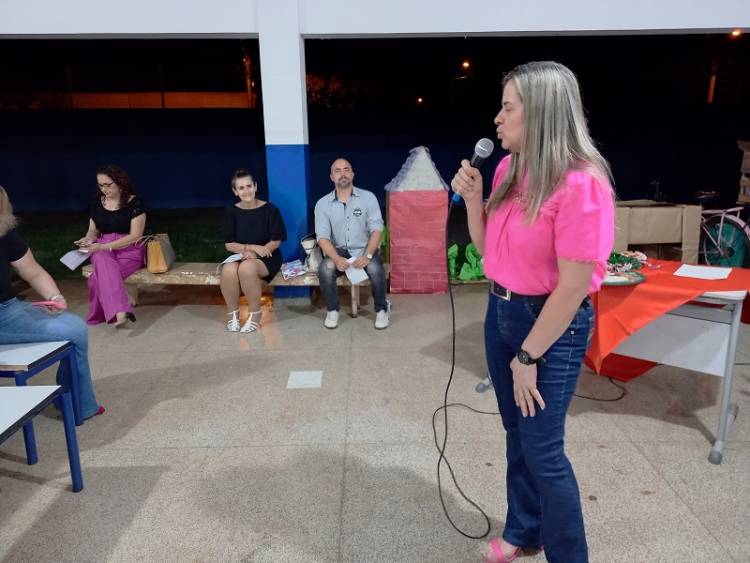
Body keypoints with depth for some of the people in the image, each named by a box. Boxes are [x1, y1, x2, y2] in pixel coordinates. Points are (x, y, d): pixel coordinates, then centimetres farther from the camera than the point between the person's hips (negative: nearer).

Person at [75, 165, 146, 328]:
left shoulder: (134, 203, -7)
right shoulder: (97, 202, 10)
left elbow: (135, 236, -12)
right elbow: (93, 230, 20)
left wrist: (105, 246, -19)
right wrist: (88, 240, -5)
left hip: (129, 250, -3)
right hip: (102, 250, 3)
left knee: (99, 276, -32)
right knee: (102, 262, -35)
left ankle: (97, 316, -15)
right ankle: (120, 312, -43)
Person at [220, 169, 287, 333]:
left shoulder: (269, 209, -4)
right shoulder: (232, 212, 4)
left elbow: (276, 240, -5)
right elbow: (229, 244, 2)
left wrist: (253, 252, -18)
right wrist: (251, 247, -15)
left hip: (266, 257, -2)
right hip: (241, 255, 3)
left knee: (246, 267, -37)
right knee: (228, 270, -33)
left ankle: (255, 313, -14)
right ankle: (233, 313, -8)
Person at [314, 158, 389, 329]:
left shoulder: (368, 197, -2)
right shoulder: (322, 203, 0)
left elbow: (376, 229, -7)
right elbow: (322, 236, -7)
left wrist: (367, 256, -23)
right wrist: (337, 259, -25)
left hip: (364, 249, -1)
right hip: (338, 251, 1)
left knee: (375, 269, -32)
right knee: (325, 268, -30)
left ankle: (381, 309, -6)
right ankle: (332, 310, -5)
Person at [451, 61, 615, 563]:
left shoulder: (580, 184, -22)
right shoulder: (509, 169, 3)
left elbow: (574, 285, -21)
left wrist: (529, 356, -15)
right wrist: (473, 197, -5)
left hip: (552, 325, -7)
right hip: (501, 311, 8)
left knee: (543, 450, 4)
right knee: (517, 434, 20)